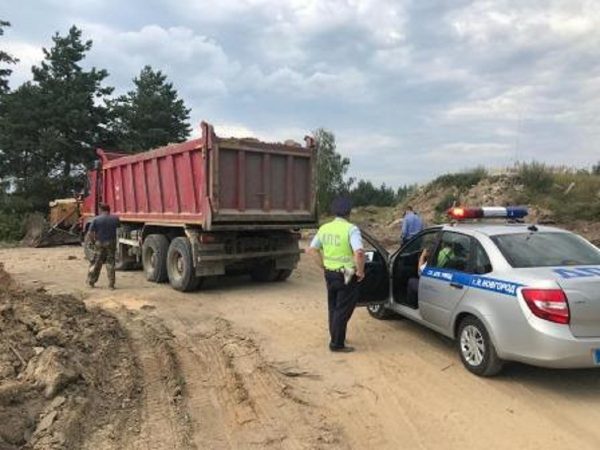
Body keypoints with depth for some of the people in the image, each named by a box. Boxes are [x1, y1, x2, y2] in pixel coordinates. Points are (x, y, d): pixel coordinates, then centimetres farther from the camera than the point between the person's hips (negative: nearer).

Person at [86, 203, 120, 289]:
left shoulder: (96, 219, -7)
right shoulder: (115, 218, -2)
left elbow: (89, 234, -11)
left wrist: (92, 241, 3)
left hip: (99, 244, 0)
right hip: (111, 243, 0)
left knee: (96, 263, 11)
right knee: (110, 264, 6)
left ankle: (91, 282, 19)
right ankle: (111, 284, 5)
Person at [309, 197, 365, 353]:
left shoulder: (324, 228, 3)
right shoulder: (351, 229, -17)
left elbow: (312, 249, 11)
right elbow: (359, 252, -29)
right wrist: (360, 271, -15)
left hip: (330, 274, 7)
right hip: (346, 276, -6)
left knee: (333, 308, 21)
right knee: (343, 310, 5)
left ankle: (335, 338, 34)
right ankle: (337, 344, 12)